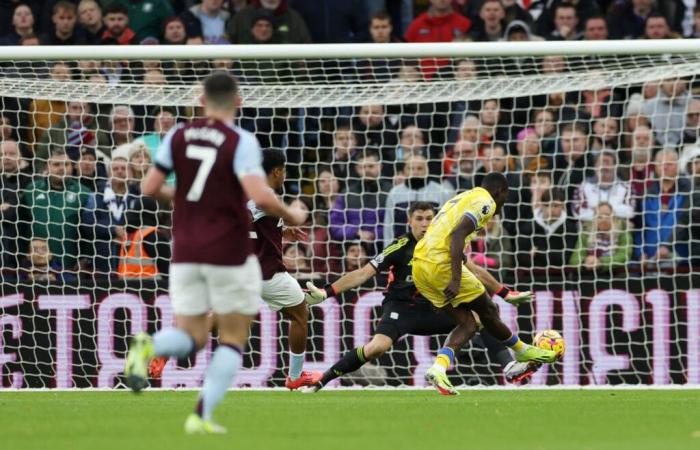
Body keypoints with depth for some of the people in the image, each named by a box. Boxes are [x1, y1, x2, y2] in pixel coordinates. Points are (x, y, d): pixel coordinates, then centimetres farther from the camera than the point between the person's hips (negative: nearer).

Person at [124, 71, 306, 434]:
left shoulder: (178, 136, 3)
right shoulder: (240, 142, -11)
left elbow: (149, 188, 5)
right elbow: (260, 196, -22)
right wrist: (291, 217, -3)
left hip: (185, 253, 4)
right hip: (229, 253, -4)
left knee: (190, 339, 9)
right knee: (233, 339, 10)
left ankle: (147, 347, -25)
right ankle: (202, 415, -4)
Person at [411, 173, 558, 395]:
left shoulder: (461, 199, 26)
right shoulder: (485, 201, -3)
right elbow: (457, 234, -18)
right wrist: (456, 279, -22)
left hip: (419, 267, 9)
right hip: (441, 265, -9)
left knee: (468, 324, 10)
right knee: (488, 310, 12)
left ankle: (439, 367, -10)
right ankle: (522, 351, 30)